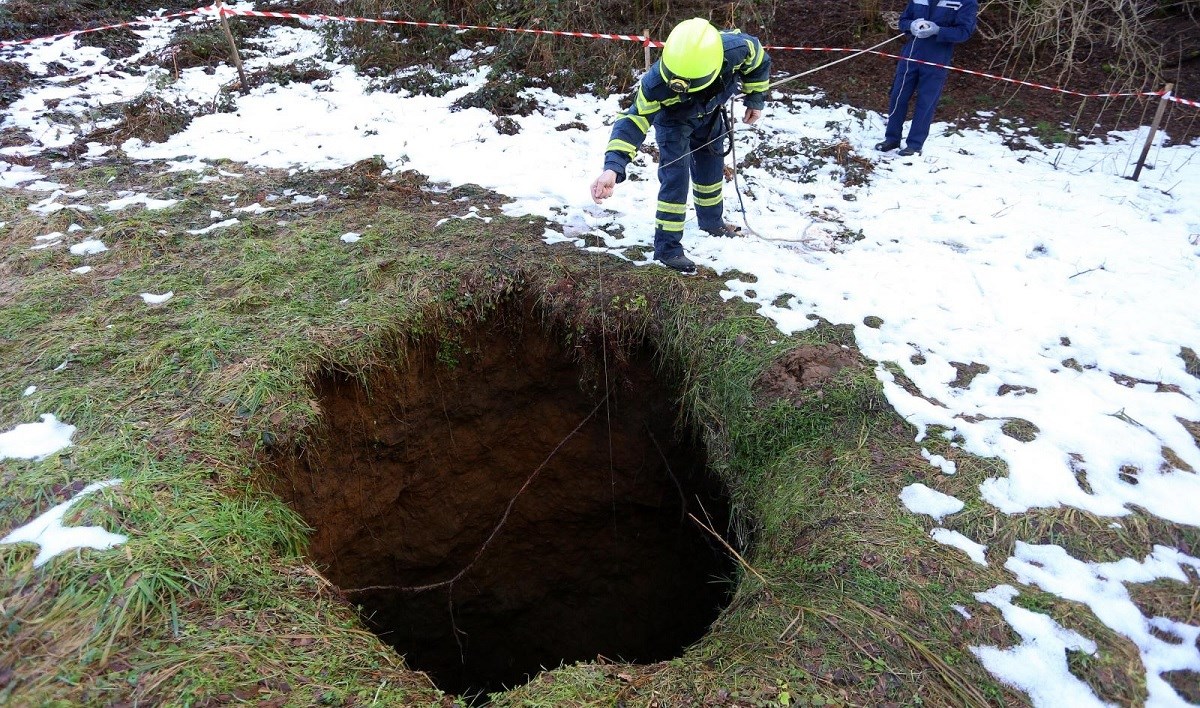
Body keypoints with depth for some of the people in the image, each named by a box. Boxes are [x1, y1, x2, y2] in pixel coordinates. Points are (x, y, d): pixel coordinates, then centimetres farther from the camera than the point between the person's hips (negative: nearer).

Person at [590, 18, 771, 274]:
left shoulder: (736, 49, -37)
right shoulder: (657, 83, -46)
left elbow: (759, 59, -14)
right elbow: (632, 121, -45)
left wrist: (755, 100, -5)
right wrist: (613, 167, -58)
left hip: (710, 115, 4)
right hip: (673, 119, -4)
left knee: (712, 171, 17)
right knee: (676, 178, -15)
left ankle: (712, 221, 43)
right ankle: (667, 248, -3)